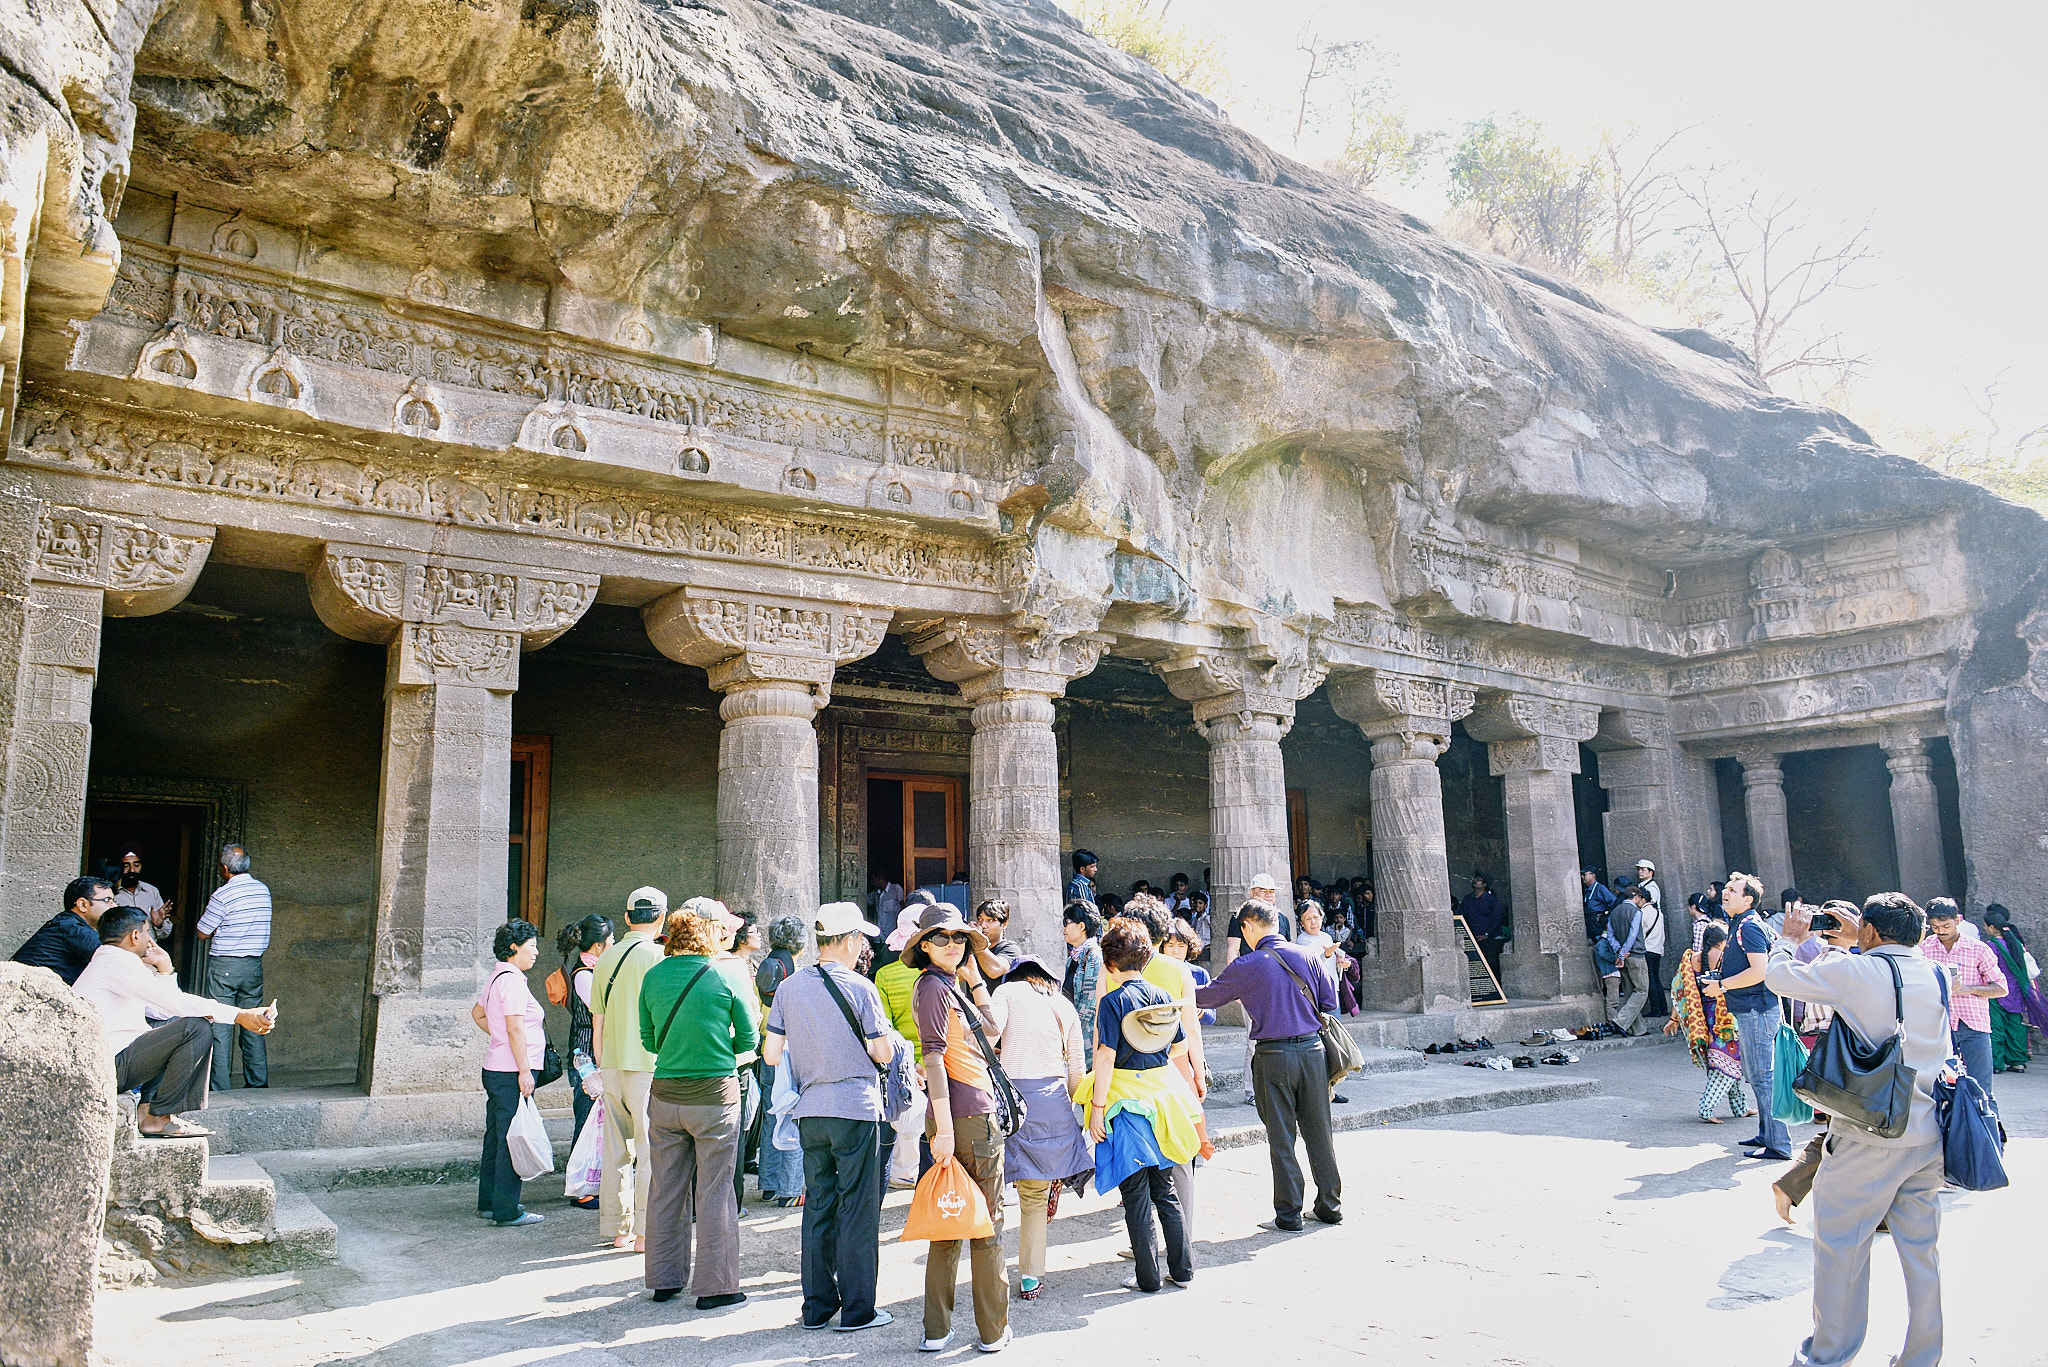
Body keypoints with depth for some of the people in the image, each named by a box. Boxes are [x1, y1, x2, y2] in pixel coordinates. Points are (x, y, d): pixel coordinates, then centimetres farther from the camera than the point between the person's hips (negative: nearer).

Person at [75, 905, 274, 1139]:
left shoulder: (107, 962, 22)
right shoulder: (116, 962, -12)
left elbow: (162, 1011, 24)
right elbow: (178, 1002, -20)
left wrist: (165, 969, 17)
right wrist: (238, 1015, -19)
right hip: (106, 1068, -11)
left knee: (179, 1023, 22)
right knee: (196, 1027, -19)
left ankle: (148, 1108, 7)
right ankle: (159, 1118, -11)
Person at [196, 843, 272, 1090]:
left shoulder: (222, 895, -13)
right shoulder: (263, 890, 5)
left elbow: (203, 933, -4)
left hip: (224, 965, -5)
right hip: (254, 964, 5)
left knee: (220, 1028, 1)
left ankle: (219, 1086, 2)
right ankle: (258, 1082, 13)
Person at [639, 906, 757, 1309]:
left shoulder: (654, 977, 1)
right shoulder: (729, 978, -11)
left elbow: (648, 1041, 10)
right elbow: (748, 1041, -3)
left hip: (664, 1095, 4)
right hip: (713, 1096, -4)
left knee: (666, 1189, 15)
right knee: (715, 1192, 5)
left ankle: (664, 1280, 26)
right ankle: (715, 1286, 11)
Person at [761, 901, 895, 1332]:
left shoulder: (789, 988, 4)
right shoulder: (860, 988, -10)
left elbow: (771, 1054, 4)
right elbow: (883, 1054, -9)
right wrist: (882, 1031, 11)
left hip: (810, 1110, 5)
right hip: (856, 1108, -5)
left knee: (818, 1205, 13)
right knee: (857, 1209, 3)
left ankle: (816, 1307, 20)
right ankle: (857, 1309, 9)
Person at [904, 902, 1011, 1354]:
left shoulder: (951, 985, 17)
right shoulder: (932, 986, -11)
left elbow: (990, 1035, 16)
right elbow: (934, 1057, -18)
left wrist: (975, 980, 13)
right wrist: (943, 1127, -22)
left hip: (966, 1115, 9)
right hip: (968, 1113, -9)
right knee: (988, 1224, 2)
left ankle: (937, 1331, 16)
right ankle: (993, 1331, 12)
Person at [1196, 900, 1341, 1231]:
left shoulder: (1246, 967, -8)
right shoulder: (1305, 957, 2)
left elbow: (1208, 997, 5)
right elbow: (1330, 1002, 8)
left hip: (1273, 1055, -4)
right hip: (1312, 1048, 4)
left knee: (1281, 1138, 6)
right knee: (1319, 1132, 13)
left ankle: (1289, 1213, 11)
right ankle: (1329, 1205, 23)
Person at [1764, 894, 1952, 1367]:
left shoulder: (1854, 971, -14)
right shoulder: (1934, 975, 3)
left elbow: (1777, 976, -5)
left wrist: (1790, 939, 13)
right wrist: (1860, 945, 29)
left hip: (1870, 1138, -6)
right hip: (1928, 1136, 6)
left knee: (1840, 1240, 5)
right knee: (1920, 1248, 14)